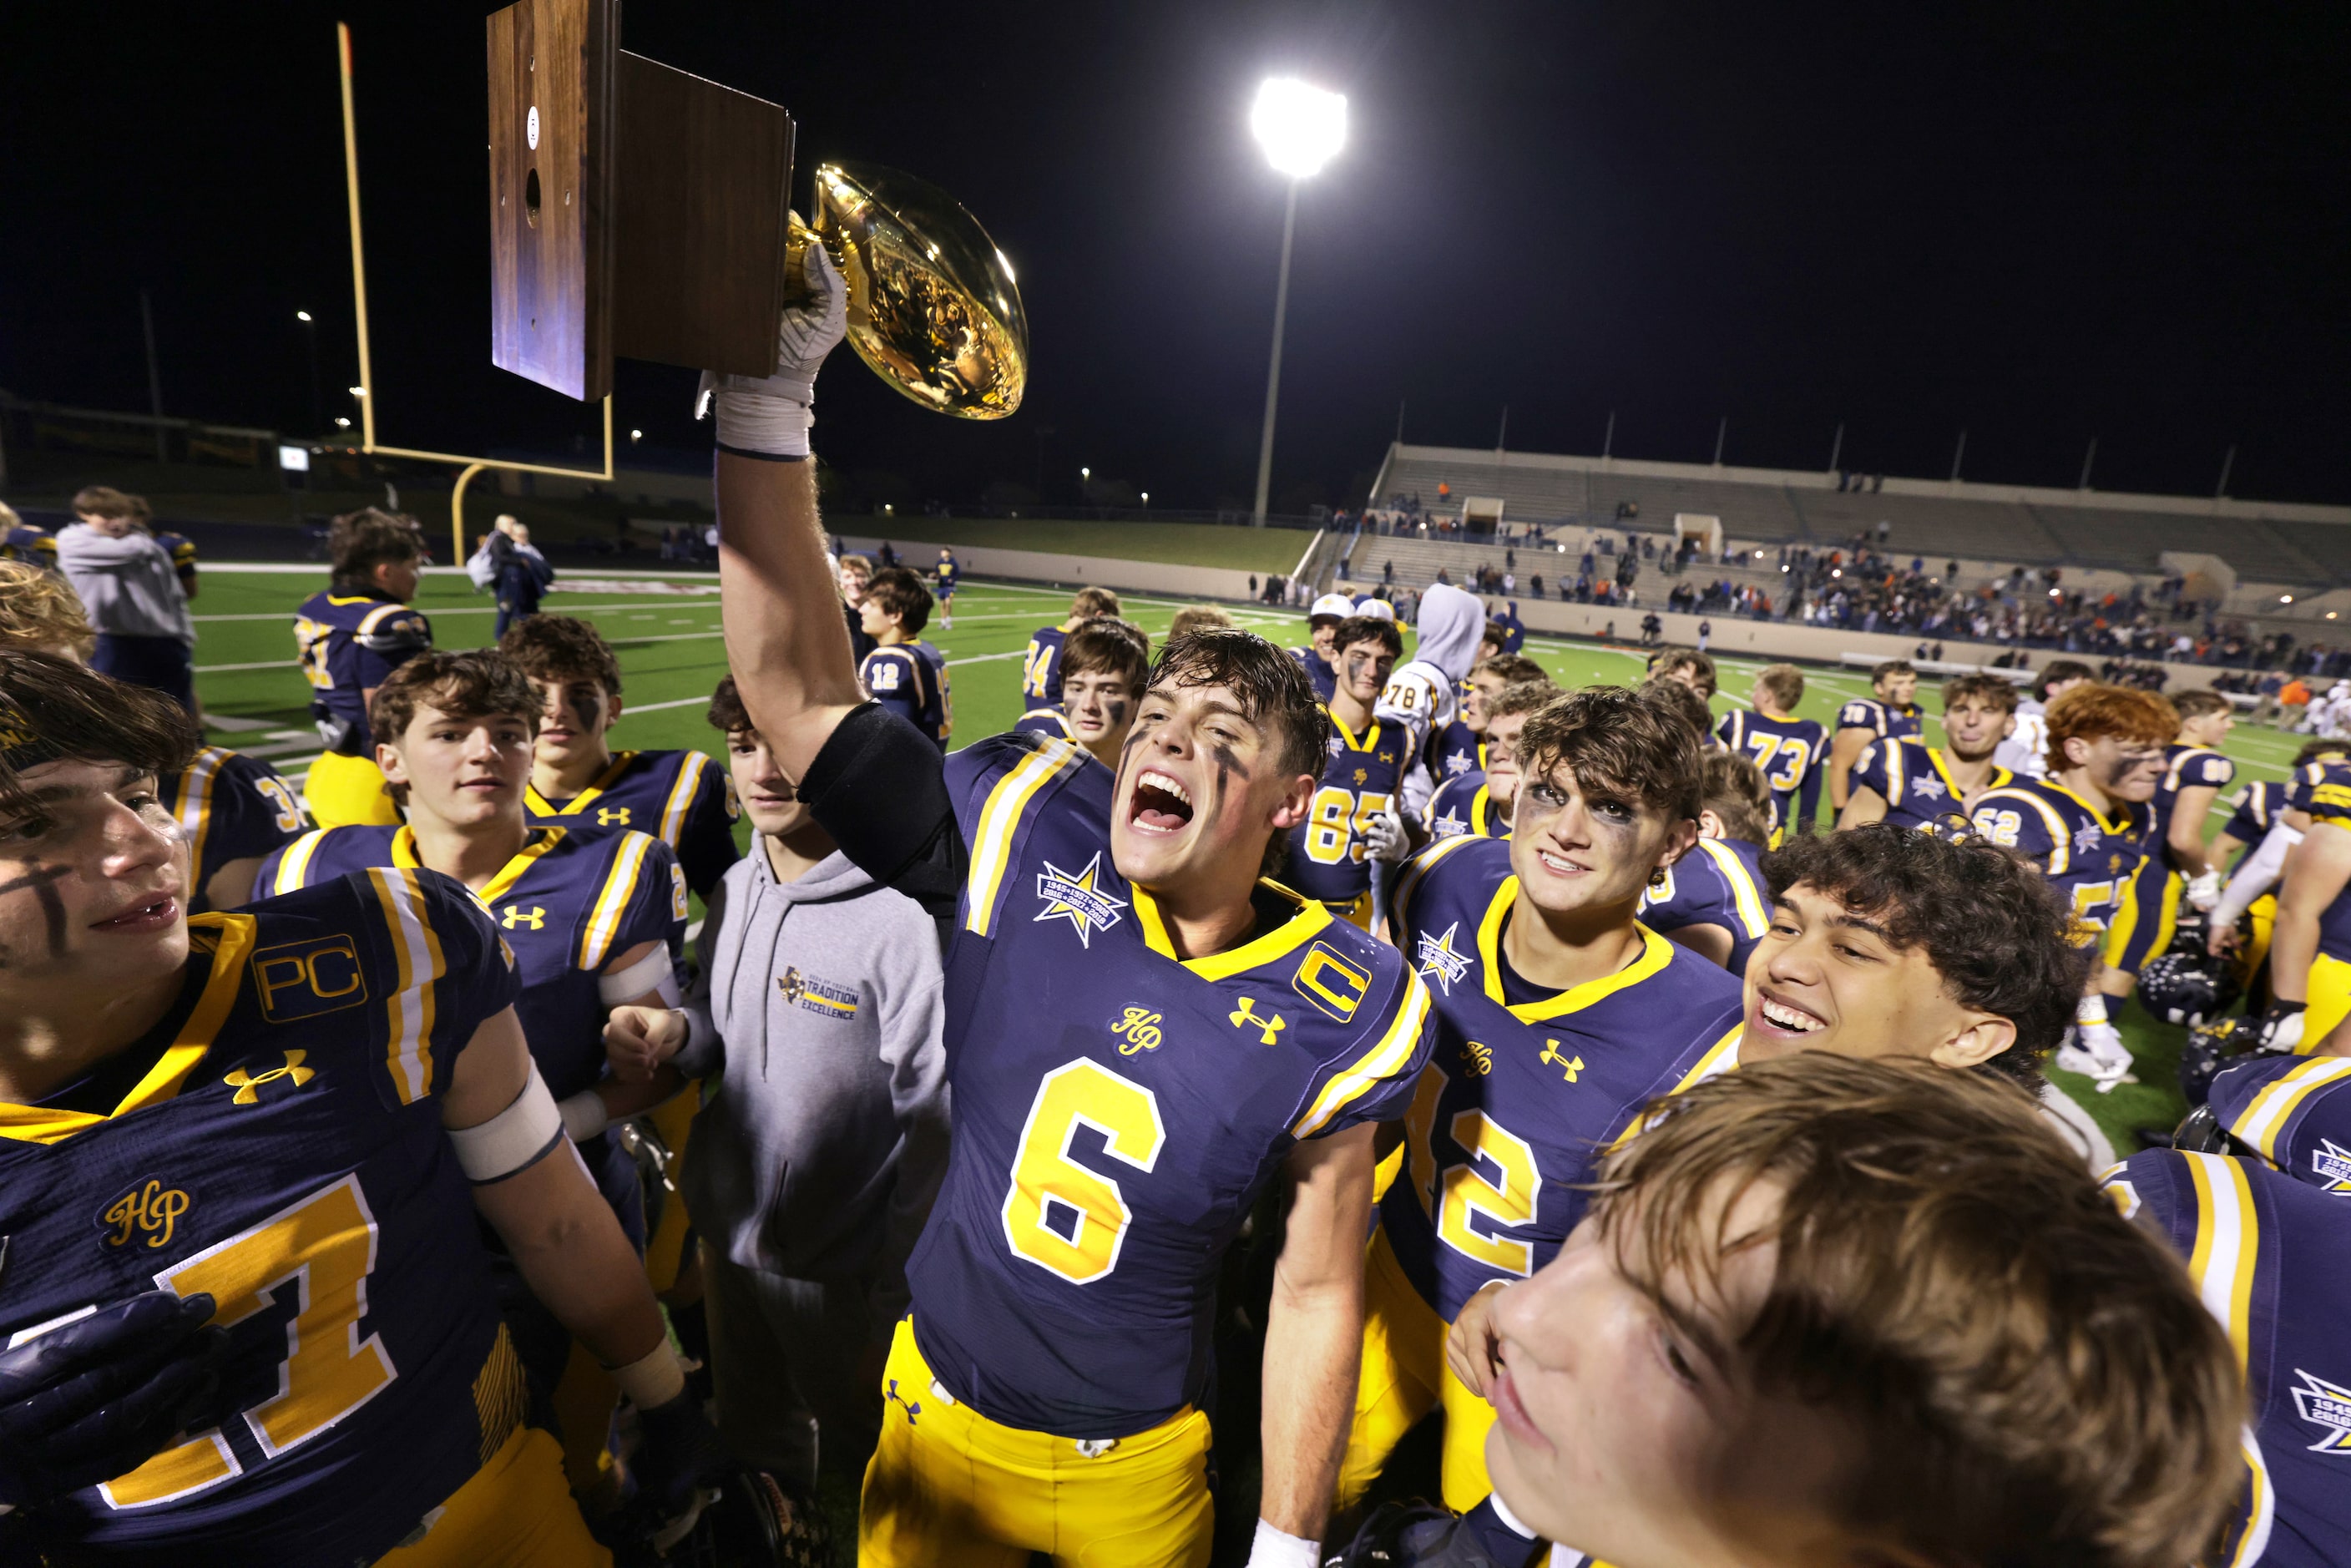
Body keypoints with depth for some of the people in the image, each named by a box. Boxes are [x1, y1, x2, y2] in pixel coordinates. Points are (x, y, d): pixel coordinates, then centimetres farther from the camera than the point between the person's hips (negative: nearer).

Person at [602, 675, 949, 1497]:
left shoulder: (904, 916, -26)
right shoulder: (734, 889, -3)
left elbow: (935, 1119, -21)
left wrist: (898, 1291, -14)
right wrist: (674, 1031, -13)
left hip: (839, 1265, -6)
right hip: (725, 1234, 6)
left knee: (856, 1451, 21)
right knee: (750, 1437, 29)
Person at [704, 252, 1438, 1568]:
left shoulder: (1337, 1014, -20)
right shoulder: (1029, 843, -19)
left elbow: (1315, 1292, -9)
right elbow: (799, 692, -22)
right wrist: (769, 392, -28)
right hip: (936, 1411, 2)